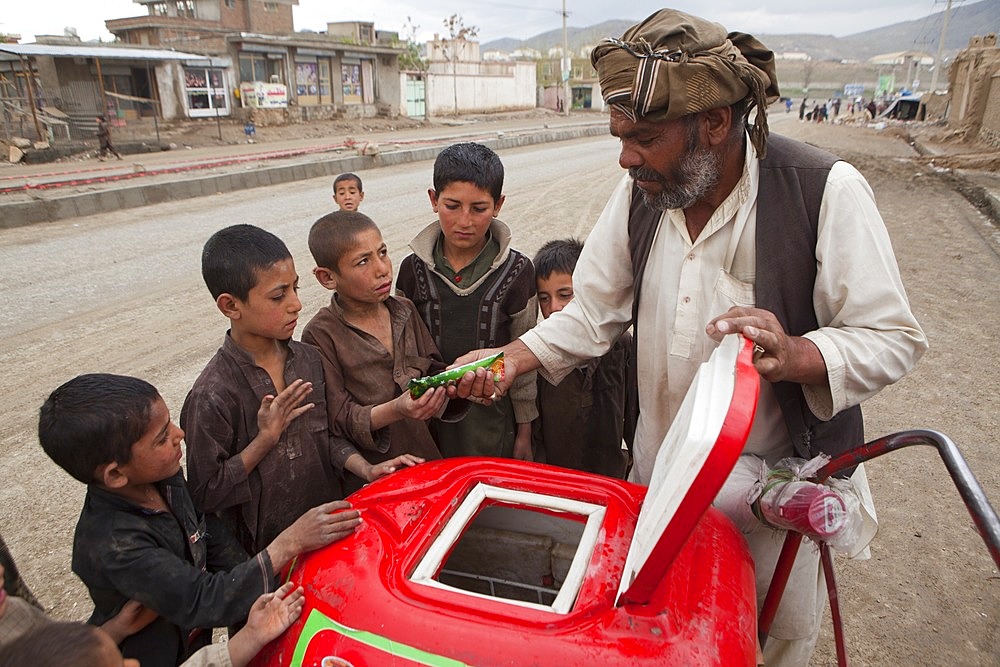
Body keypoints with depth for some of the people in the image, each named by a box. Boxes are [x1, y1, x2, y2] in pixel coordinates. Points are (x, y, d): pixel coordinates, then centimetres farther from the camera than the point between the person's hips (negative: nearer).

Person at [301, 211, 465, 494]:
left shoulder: (404, 310, 0)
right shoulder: (321, 335, -16)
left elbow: (434, 370, 6)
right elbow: (337, 420, -17)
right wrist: (396, 410, -33)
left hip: (426, 457, 5)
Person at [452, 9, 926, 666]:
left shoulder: (826, 190, -21)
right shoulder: (639, 193, -6)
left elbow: (893, 337, -18)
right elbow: (595, 311, 0)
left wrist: (796, 357, -38)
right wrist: (513, 358, -14)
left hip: (779, 473, -3)